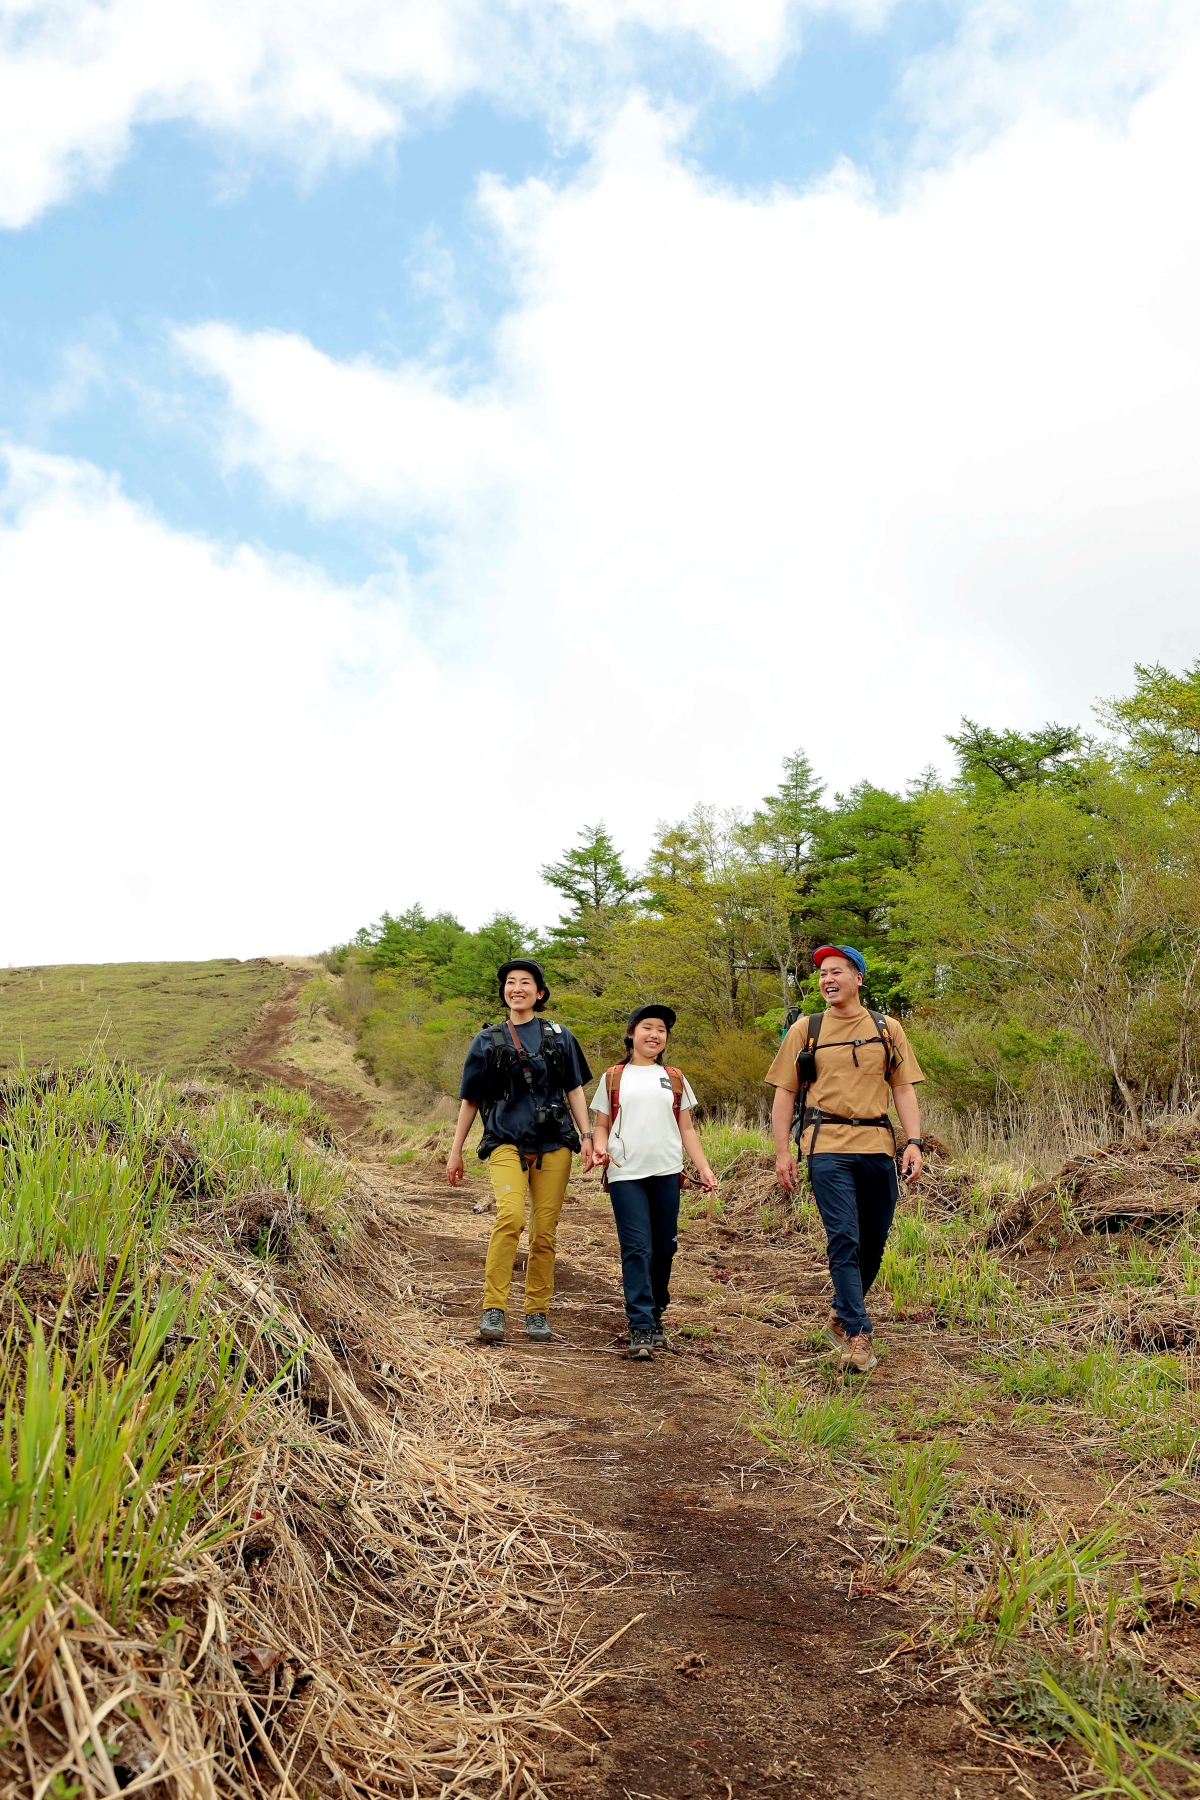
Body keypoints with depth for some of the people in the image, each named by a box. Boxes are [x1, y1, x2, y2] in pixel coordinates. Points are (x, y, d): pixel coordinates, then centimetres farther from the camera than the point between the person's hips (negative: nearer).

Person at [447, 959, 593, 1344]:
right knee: (510, 1216, -23)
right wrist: (456, 1151, 13)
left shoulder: (559, 1037, 11)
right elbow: (470, 1099, 13)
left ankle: (537, 1312, 14)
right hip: (507, 1141, -1)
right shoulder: (487, 1041, 9)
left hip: (553, 1144, 2)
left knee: (544, 1231, 0)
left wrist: (586, 1135, 0)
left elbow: (575, 1090, 12)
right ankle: (493, 1308, -17)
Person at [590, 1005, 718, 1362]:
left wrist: (703, 1168, 6)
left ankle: (655, 1317, 22)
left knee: (663, 1249, 6)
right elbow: (602, 1125, 11)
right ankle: (641, 1328, -10)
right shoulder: (613, 1078, 10)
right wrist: (600, 1147, -10)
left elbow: (687, 1129, 15)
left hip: (667, 1172, 2)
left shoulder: (674, 1079, 15)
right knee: (637, 1249, -9)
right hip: (625, 1173, -2)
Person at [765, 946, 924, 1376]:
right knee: (844, 1241, -9)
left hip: (877, 1147, 3)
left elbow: (903, 1088, 10)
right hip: (828, 1149, -2)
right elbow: (785, 1093, 6)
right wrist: (782, 1151, -1)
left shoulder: (887, 1029, 10)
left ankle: (842, 1315, 30)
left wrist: (914, 1141, -2)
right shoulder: (804, 1030, 6)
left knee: (873, 1243, 10)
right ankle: (859, 1335, -5)